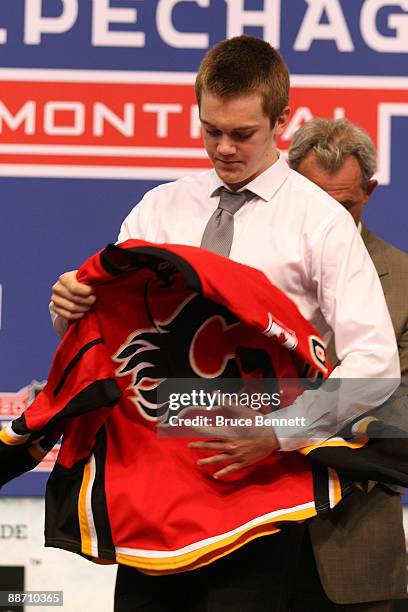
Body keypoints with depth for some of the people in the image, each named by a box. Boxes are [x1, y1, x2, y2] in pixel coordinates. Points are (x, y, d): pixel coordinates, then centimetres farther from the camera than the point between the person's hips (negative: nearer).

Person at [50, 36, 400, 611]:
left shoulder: (320, 222, -2)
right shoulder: (159, 209, 13)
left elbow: (376, 363, -12)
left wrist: (277, 433, -24)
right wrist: (70, 304, -11)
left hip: (260, 467, -4)